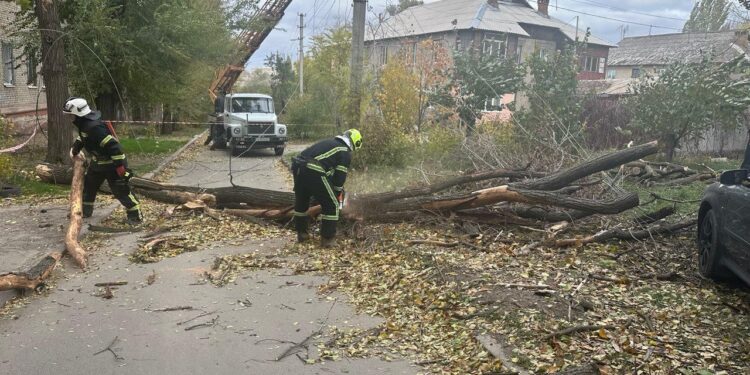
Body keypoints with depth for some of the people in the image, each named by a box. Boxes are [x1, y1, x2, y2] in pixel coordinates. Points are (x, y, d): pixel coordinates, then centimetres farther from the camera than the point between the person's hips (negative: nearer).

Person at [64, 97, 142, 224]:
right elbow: (82, 137, 25)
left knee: (121, 190, -5)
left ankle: (135, 214, 5)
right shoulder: (84, 123, 0)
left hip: (111, 164, -10)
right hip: (97, 162, 10)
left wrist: (120, 166, -33)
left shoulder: (94, 127, -32)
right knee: (88, 185, 21)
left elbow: (112, 145, -34)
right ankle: (85, 211, 36)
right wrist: (74, 150, 28)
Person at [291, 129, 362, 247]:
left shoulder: (329, 142, 29)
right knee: (331, 205, 8)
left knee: (301, 201, 26)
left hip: (298, 166, 8)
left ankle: (301, 233, 37)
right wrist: (337, 194, 20)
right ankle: (328, 239, 12)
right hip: (314, 172, -7)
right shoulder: (346, 153, 7)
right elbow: (340, 176, 5)